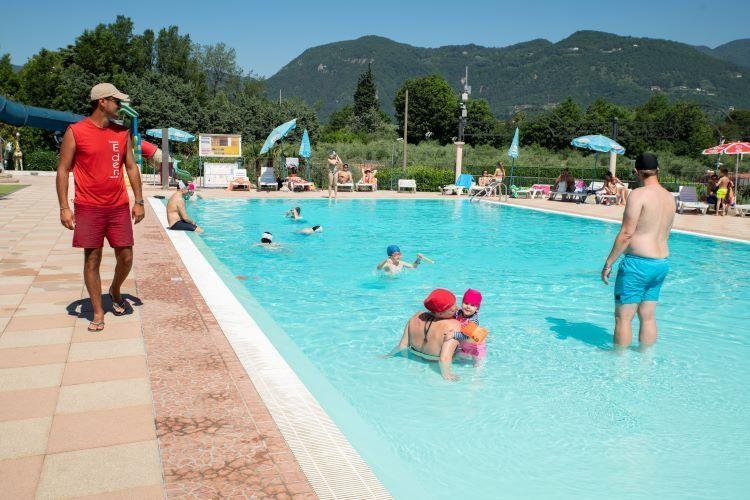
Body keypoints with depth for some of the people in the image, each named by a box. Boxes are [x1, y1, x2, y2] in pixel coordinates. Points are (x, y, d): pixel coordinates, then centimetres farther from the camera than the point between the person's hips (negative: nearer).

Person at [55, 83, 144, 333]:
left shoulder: (122, 132, 8)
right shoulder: (75, 131, -4)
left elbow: (131, 167, 11)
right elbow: (63, 170, -3)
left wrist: (138, 201, 6)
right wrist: (64, 207, -10)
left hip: (119, 207, 3)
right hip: (88, 208, -3)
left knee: (126, 257, 4)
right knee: (92, 260, 2)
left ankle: (115, 291, 34)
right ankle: (98, 312, 14)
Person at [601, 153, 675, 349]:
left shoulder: (639, 194, -14)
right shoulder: (670, 197, 11)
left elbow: (626, 233, -18)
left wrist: (608, 263, -12)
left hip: (638, 262, -8)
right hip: (662, 264, 8)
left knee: (623, 317, 1)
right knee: (648, 317, 15)